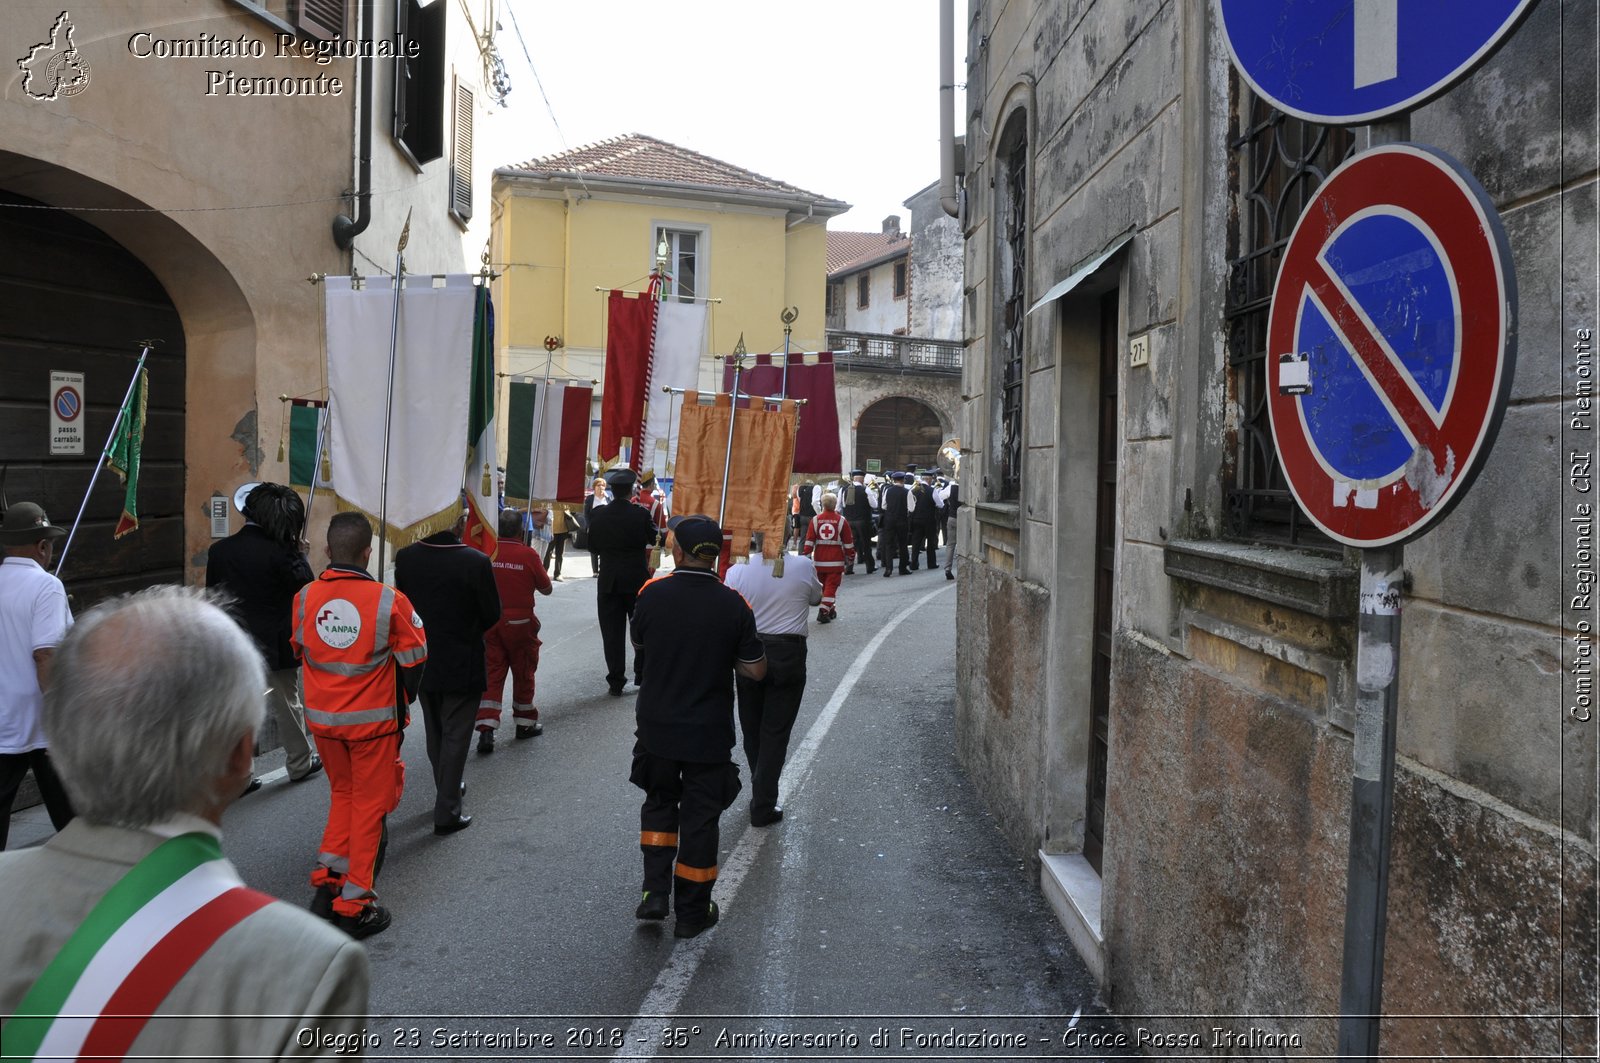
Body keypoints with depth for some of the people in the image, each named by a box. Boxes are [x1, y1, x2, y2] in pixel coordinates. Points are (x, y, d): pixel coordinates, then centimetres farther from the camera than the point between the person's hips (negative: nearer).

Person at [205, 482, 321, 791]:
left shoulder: (219, 550, -3)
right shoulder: (279, 555, -19)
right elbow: (306, 586, -7)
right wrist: (296, 551, -2)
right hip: (275, 647, -3)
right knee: (287, 706, 14)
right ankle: (299, 764, 30)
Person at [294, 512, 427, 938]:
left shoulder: (305, 597, -7)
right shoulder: (389, 601, -18)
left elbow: (300, 651, 9)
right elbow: (412, 662, -8)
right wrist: (400, 704, 11)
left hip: (322, 718, 4)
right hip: (374, 719, -4)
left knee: (342, 793, 24)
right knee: (370, 804, 9)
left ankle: (328, 878, 20)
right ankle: (355, 905, 15)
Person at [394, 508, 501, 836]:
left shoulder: (405, 557, -11)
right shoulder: (476, 562, -22)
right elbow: (491, 615, -11)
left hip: (422, 661, 5)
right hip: (462, 664, -4)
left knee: (435, 733, 22)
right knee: (455, 736, 7)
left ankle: (448, 790, 40)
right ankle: (446, 812, 11)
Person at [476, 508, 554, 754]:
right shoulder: (528, 554, -12)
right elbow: (546, 589, -2)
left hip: (490, 621, 2)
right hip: (520, 622, -2)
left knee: (491, 672, 4)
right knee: (523, 672, 14)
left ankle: (486, 729, -6)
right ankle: (525, 722, 27)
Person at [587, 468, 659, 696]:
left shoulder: (598, 515, -5)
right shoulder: (641, 513, -11)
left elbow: (593, 548, 3)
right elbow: (654, 539, 4)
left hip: (608, 582, 1)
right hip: (638, 581, -1)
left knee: (612, 634, 6)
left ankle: (616, 683, 6)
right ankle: (643, 677, 21)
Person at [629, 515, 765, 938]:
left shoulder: (652, 593, -11)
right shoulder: (733, 605, -15)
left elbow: (638, 649, 5)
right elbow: (755, 669, -8)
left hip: (656, 726, 2)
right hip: (709, 732, -1)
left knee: (659, 802, 23)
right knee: (700, 817, 11)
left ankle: (654, 892, 17)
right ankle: (691, 912, 22)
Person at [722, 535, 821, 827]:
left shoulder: (737, 572, -8)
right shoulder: (803, 567, -10)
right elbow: (815, 597, 10)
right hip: (788, 657, -2)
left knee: (752, 728, 19)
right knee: (775, 733, 5)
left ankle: (760, 790, 35)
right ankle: (763, 807, 6)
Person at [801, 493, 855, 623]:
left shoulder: (815, 520, -1)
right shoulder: (841, 521, -3)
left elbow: (809, 540, -3)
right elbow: (848, 541, 1)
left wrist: (806, 556, 3)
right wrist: (850, 557, 13)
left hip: (819, 560, 3)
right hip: (836, 561, -2)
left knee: (824, 585, 17)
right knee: (831, 586, -1)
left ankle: (830, 610, 28)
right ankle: (823, 612, -11)